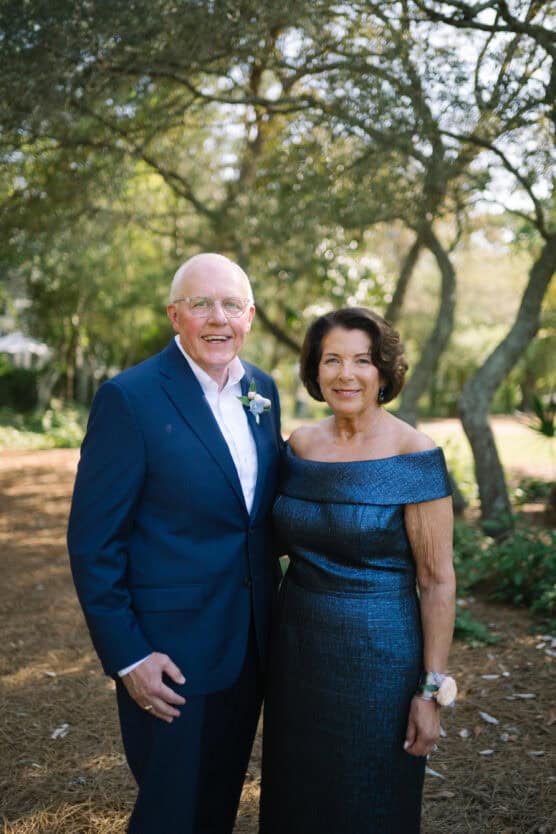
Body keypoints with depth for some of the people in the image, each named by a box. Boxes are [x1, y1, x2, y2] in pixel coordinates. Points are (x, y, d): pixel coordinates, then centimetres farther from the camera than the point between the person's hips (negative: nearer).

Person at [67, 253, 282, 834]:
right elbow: (93, 541, -15)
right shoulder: (129, 397, -17)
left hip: (249, 644, 6)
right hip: (171, 651, -6)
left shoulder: (263, 389, 3)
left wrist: (269, 613, 7)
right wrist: (126, 655, -15)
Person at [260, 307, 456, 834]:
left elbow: (437, 581, -12)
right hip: (296, 648, 5)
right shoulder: (300, 445, 0)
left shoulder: (414, 456, -14)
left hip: (377, 656, -4)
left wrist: (431, 690, -12)